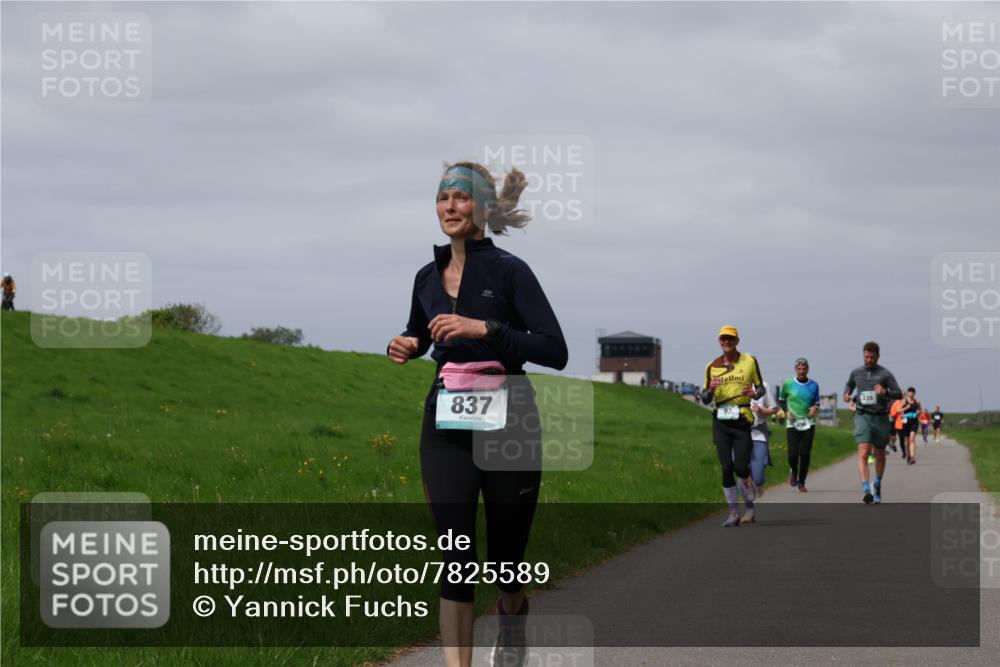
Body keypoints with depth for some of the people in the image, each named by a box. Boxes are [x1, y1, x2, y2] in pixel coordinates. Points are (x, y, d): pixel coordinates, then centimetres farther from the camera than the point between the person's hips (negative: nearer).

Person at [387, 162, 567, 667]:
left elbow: (555, 351, -14)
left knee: (505, 557, 8)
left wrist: (485, 328, -24)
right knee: (455, 554, -8)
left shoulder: (509, 271, -7)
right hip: (446, 427, 3)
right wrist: (405, 347, 2)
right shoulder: (427, 278, 8)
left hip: (508, 423, -3)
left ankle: (512, 611, 40)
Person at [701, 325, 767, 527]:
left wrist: (755, 394, -12)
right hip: (720, 421, 2)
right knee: (726, 468, -2)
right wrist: (710, 390, -11)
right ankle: (734, 513, 7)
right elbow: (705, 399, 11)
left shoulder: (749, 361, 5)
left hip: (742, 419, -2)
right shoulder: (712, 366, 8)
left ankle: (747, 483, 28)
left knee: (740, 466, -10)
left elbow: (761, 388, 11)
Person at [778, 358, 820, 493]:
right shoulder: (788, 384, 2)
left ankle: (801, 483, 11)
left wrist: (815, 408, -6)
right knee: (793, 454, -11)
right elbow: (781, 401, 14)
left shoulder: (814, 385, 6)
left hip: (808, 424, 1)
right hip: (792, 423, -1)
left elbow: (817, 402, 16)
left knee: (805, 454, -4)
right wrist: (786, 411, -3)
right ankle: (793, 471, 23)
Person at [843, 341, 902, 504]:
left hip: (880, 417, 0)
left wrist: (885, 392, -24)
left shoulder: (885, 374, -2)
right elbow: (849, 385, 28)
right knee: (863, 454, -17)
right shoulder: (856, 373, 7)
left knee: (880, 455, 14)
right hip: (862, 417, 0)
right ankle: (866, 491, -27)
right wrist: (847, 394, 6)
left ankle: (877, 484, 40)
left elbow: (899, 394, -5)